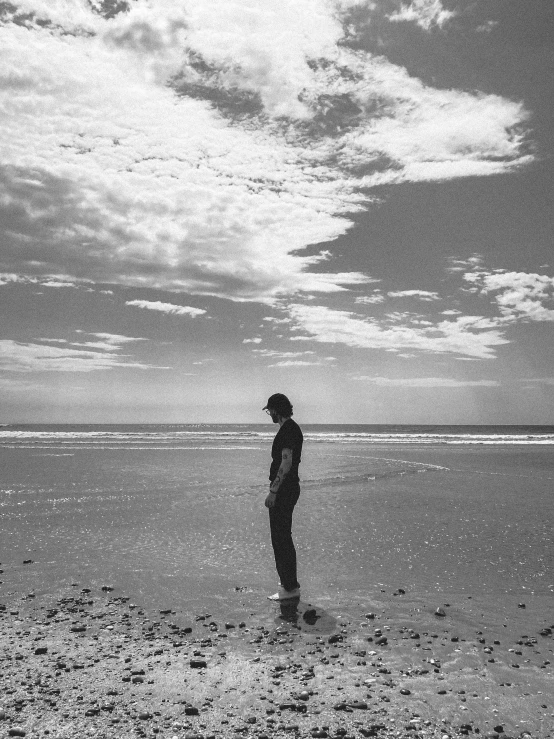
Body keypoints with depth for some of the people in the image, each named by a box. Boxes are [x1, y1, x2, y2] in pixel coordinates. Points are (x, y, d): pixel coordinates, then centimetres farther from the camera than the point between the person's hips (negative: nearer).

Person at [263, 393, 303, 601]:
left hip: (283, 490, -11)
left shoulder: (287, 430, -17)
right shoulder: (293, 428, 15)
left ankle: (290, 587, 1)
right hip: (289, 488, 11)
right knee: (283, 537, 17)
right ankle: (290, 583, 26)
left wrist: (273, 492, -22)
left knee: (281, 539, -5)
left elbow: (286, 463, -23)